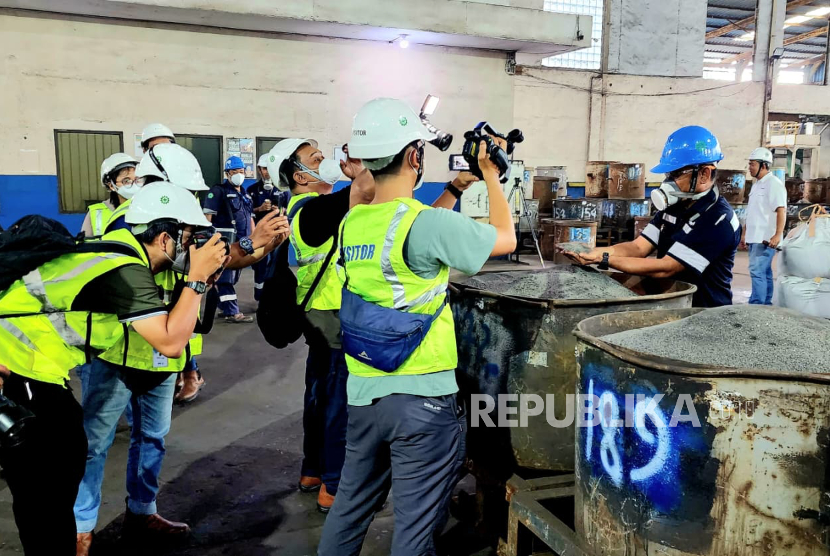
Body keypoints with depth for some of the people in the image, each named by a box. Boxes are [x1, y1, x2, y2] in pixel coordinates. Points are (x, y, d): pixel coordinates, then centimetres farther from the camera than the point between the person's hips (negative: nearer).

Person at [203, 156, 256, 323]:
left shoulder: (245, 195, 19)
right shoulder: (219, 191, -4)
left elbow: (250, 218, 23)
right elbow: (207, 216, -10)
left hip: (242, 243, 8)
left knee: (232, 277, 13)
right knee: (226, 277, -7)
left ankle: (224, 306, 23)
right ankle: (232, 312, -7)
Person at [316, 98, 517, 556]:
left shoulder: (351, 223, 2)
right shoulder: (428, 224, -18)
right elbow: (505, 240, -4)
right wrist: (491, 174, 6)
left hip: (363, 394, 7)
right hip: (422, 399, -6)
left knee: (350, 510, 23)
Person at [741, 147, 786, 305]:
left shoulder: (773, 184, -11)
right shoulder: (757, 184, 18)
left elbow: (781, 210, -19)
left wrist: (778, 235, -28)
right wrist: (745, 234, 23)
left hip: (766, 239, -9)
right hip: (754, 238, 9)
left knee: (757, 271, -13)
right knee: (764, 272, 12)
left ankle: (756, 306, -13)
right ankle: (766, 305, 18)